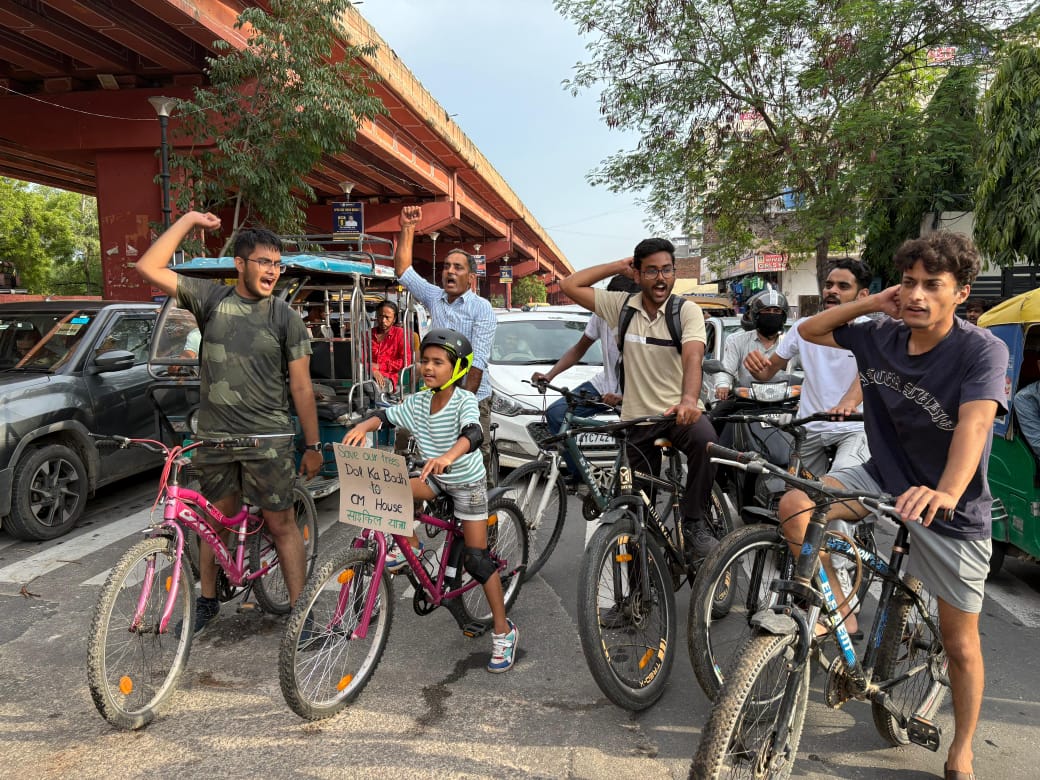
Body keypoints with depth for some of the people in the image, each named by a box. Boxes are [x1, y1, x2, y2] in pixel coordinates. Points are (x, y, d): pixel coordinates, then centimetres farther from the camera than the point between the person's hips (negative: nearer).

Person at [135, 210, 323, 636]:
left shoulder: (285, 317, -3)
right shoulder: (212, 298, 3)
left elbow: (301, 386, -2)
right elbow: (149, 268, -1)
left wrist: (314, 445, -3)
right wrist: (188, 221, -3)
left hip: (268, 439, -2)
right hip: (215, 436, 3)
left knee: (282, 525, 1)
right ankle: (207, 600, 36)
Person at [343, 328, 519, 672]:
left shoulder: (465, 400, -24)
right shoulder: (418, 402, -6)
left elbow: (473, 434, -41)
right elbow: (385, 416, -4)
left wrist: (448, 456, -61)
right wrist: (363, 427, -28)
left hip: (467, 482, -5)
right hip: (436, 478, 6)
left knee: (476, 559, -6)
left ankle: (503, 631, 7)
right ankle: (411, 547, 7)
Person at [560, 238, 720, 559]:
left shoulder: (687, 311, -8)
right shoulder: (623, 306, 0)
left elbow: (693, 357, -25)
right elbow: (570, 285, -1)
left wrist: (689, 399, -44)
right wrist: (619, 266, -2)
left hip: (679, 411, -2)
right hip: (637, 416, 3)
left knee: (705, 440, -36)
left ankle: (693, 523, -17)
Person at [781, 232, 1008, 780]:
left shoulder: (981, 349, -20)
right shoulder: (882, 335, -6)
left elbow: (974, 423, -35)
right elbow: (809, 330, 5)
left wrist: (946, 493, -53)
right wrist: (872, 302, -10)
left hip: (952, 508, -3)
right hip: (883, 479, 4)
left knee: (960, 643, 7)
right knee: (795, 506, -23)